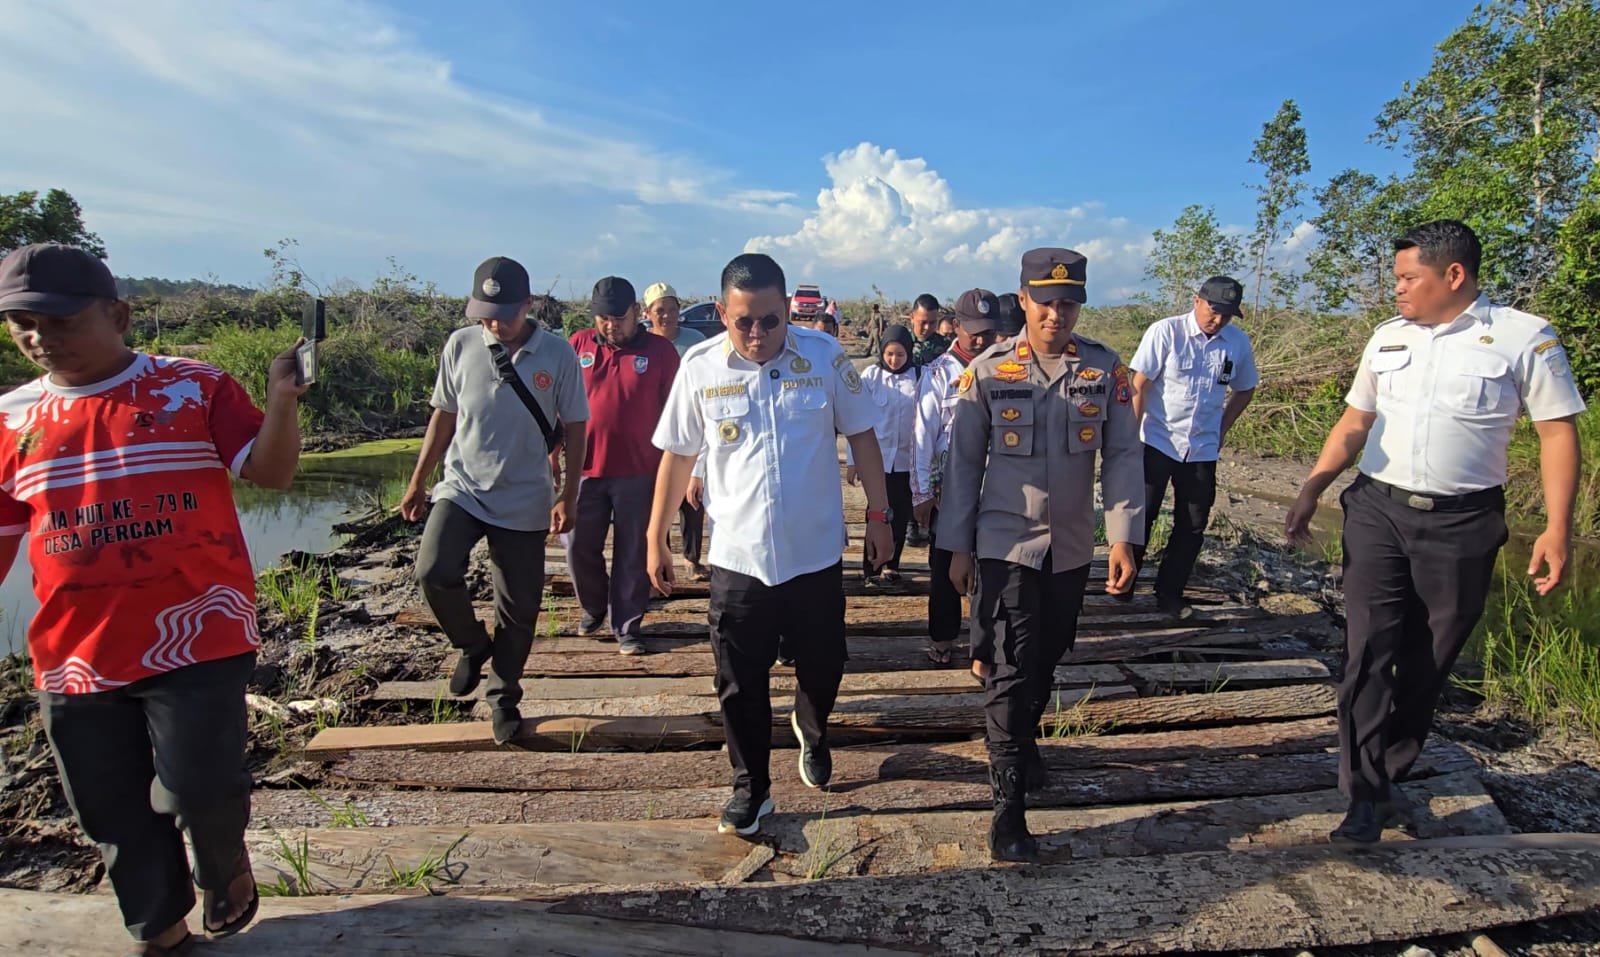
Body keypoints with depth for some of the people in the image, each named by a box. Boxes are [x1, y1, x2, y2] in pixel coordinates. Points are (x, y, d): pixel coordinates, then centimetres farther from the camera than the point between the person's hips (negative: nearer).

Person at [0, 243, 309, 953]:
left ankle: (226, 863, 30)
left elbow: (272, 472, -8)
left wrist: (281, 404, -26)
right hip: (76, 654, 4)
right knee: (115, 814, 14)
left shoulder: (195, 386, -4)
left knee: (197, 789, -6)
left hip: (197, 635, -4)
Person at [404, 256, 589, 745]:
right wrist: (417, 482, 10)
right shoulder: (460, 345, -3)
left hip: (525, 501, -1)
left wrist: (568, 494, -5)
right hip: (461, 489, 1)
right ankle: (472, 645, 10)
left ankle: (503, 699, 29)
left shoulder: (557, 353, -7)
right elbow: (444, 416, 7)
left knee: (519, 609, 6)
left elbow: (575, 427, 0)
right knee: (434, 571, -22)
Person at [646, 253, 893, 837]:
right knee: (741, 685, 9)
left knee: (822, 668, 17)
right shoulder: (700, 367, -5)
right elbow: (677, 456, 3)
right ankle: (750, 790, 31)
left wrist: (879, 514, 1)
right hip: (737, 558, 0)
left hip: (816, 554, 1)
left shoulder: (825, 357, -6)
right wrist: (656, 539, 6)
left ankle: (811, 730, 51)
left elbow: (860, 437, 3)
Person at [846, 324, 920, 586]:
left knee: (900, 516, 8)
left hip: (906, 459, 2)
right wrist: (852, 460, -2)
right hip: (877, 457, -2)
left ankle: (891, 566, 23)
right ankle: (872, 568, 11)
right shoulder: (871, 376, -3)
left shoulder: (918, 377, -1)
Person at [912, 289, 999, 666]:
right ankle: (942, 638, 27)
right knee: (945, 565, 11)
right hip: (948, 486, -1)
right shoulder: (939, 374, -7)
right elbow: (922, 436, -7)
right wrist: (921, 493, -8)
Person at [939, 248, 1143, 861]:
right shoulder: (987, 371, -6)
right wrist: (957, 546, -2)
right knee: (1012, 668, -5)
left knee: (1048, 659, 18)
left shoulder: (1106, 370, -1)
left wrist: (1123, 537, -11)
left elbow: (1122, 455, -1)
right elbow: (964, 460, -3)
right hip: (1006, 545, -3)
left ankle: (1022, 738, 45)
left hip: (1072, 549, 3)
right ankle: (1009, 805, 5)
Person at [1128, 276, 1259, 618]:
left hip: (1203, 448, 4)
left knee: (1193, 525, 7)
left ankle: (1169, 595, 20)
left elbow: (1244, 390, 17)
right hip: (1156, 442, -4)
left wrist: (1222, 429, 9)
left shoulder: (1239, 342, 1)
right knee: (1141, 515, 1)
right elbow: (1139, 386, -10)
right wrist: (1132, 437, -12)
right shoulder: (1165, 332, -11)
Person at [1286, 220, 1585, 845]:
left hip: (1461, 523, -2)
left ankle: (1388, 774, 25)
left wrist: (1557, 528, -9)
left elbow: (1558, 432, -3)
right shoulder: (1388, 338, 8)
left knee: (1427, 661, 8)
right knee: (1368, 652, -3)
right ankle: (1367, 794, 5)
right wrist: (1309, 493, 6)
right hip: (1377, 511, 3)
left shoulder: (1525, 338, -3)